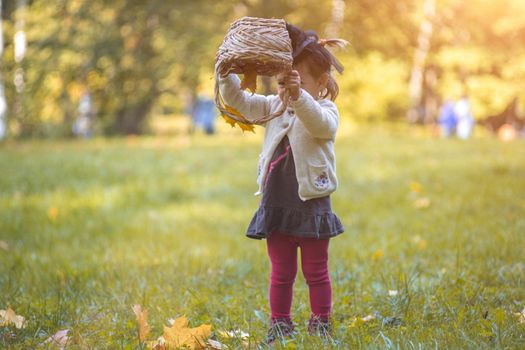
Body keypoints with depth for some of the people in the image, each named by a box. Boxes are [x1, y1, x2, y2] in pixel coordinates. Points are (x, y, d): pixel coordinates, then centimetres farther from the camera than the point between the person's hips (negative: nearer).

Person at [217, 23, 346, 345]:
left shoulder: (325, 110, -8)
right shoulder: (274, 106, 8)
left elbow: (321, 125, -32)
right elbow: (238, 101, 6)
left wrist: (299, 96, -48)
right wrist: (226, 75, -13)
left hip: (312, 206, -4)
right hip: (276, 206, 4)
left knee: (316, 272, 9)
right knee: (281, 273, 12)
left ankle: (321, 326, 19)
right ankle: (279, 327, 19)